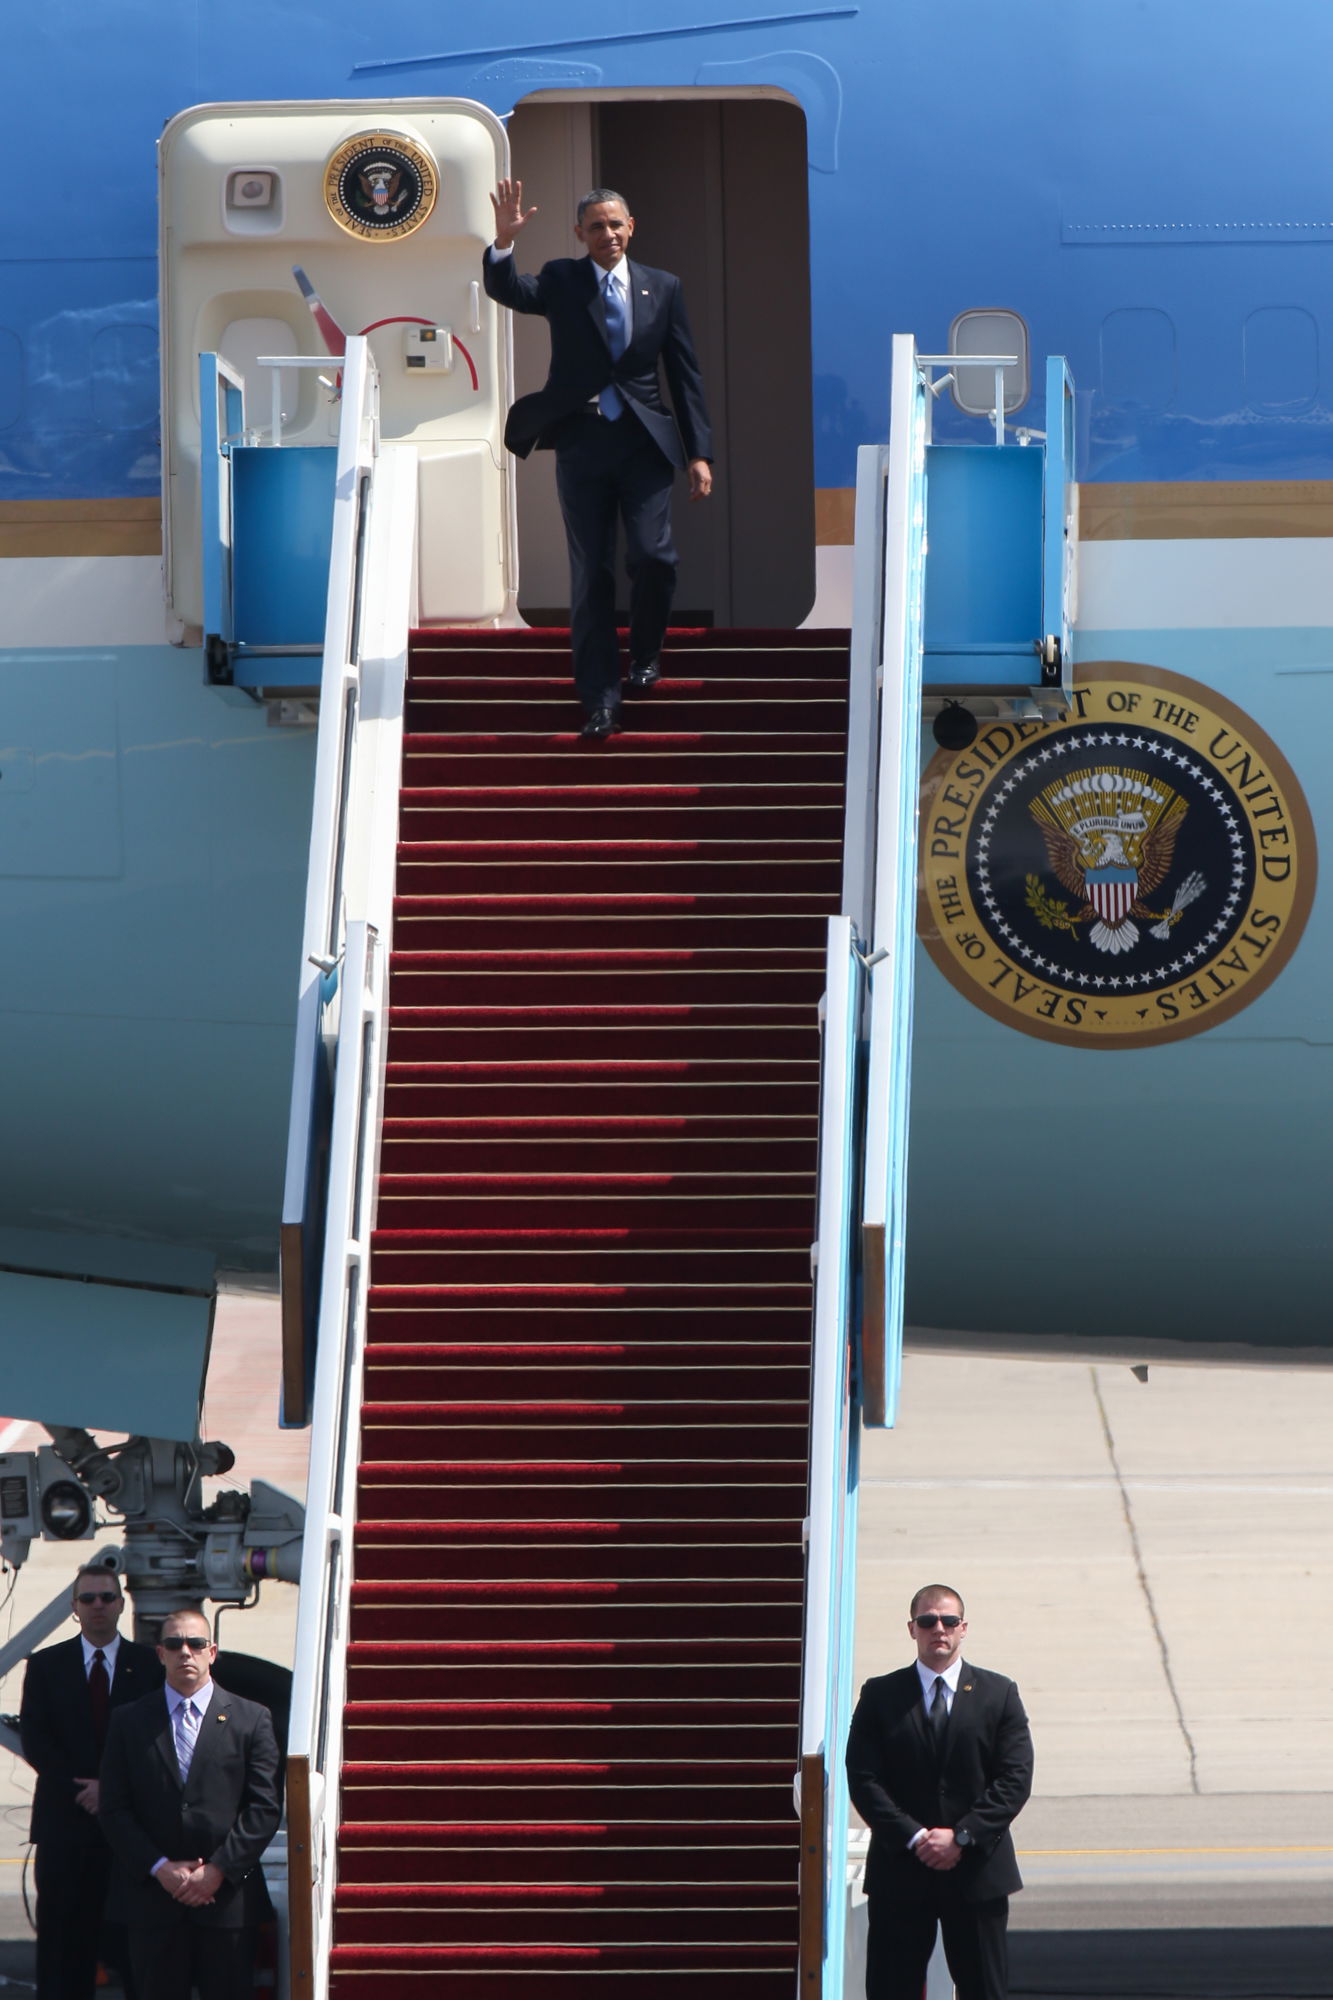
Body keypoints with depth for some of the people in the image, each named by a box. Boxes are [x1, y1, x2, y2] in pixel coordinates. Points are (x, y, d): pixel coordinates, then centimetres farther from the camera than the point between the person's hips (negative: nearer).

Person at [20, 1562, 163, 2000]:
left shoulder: (150, 1665, 6)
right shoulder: (45, 1666, 8)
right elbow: (34, 1741, 1)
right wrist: (79, 1790, -10)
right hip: (64, 1819, 1)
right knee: (64, 1938, 1)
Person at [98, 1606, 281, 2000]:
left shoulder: (251, 1719, 5)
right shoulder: (130, 1723, 8)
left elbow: (265, 1806, -1)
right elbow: (114, 1809, 4)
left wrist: (219, 1870, -10)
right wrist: (159, 1868, -8)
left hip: (229, 1898, -1)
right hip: (152, 1899, 1)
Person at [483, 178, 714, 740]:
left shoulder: (662, 288, 7)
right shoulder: (561, 281, 5)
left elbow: (685, 373, 8)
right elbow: (507, 291, -13)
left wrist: (699, 453, 3)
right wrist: (503, 241, -32)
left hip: (643, 441, 0)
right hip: (581, 443, 0)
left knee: (653, 556, -11)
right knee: (590, 573, -1)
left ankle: (645, 654, 19)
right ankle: (600, 699, 3)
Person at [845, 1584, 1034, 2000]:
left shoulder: (998, 1694, 6)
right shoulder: (880, 1696, 5)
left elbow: (1015, 1779, -2)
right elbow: (863, 1779, -3)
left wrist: (962, 1836, -13)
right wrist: (914, 1837, -15)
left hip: (977, 1869, 0)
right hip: (900, 1871, 0)